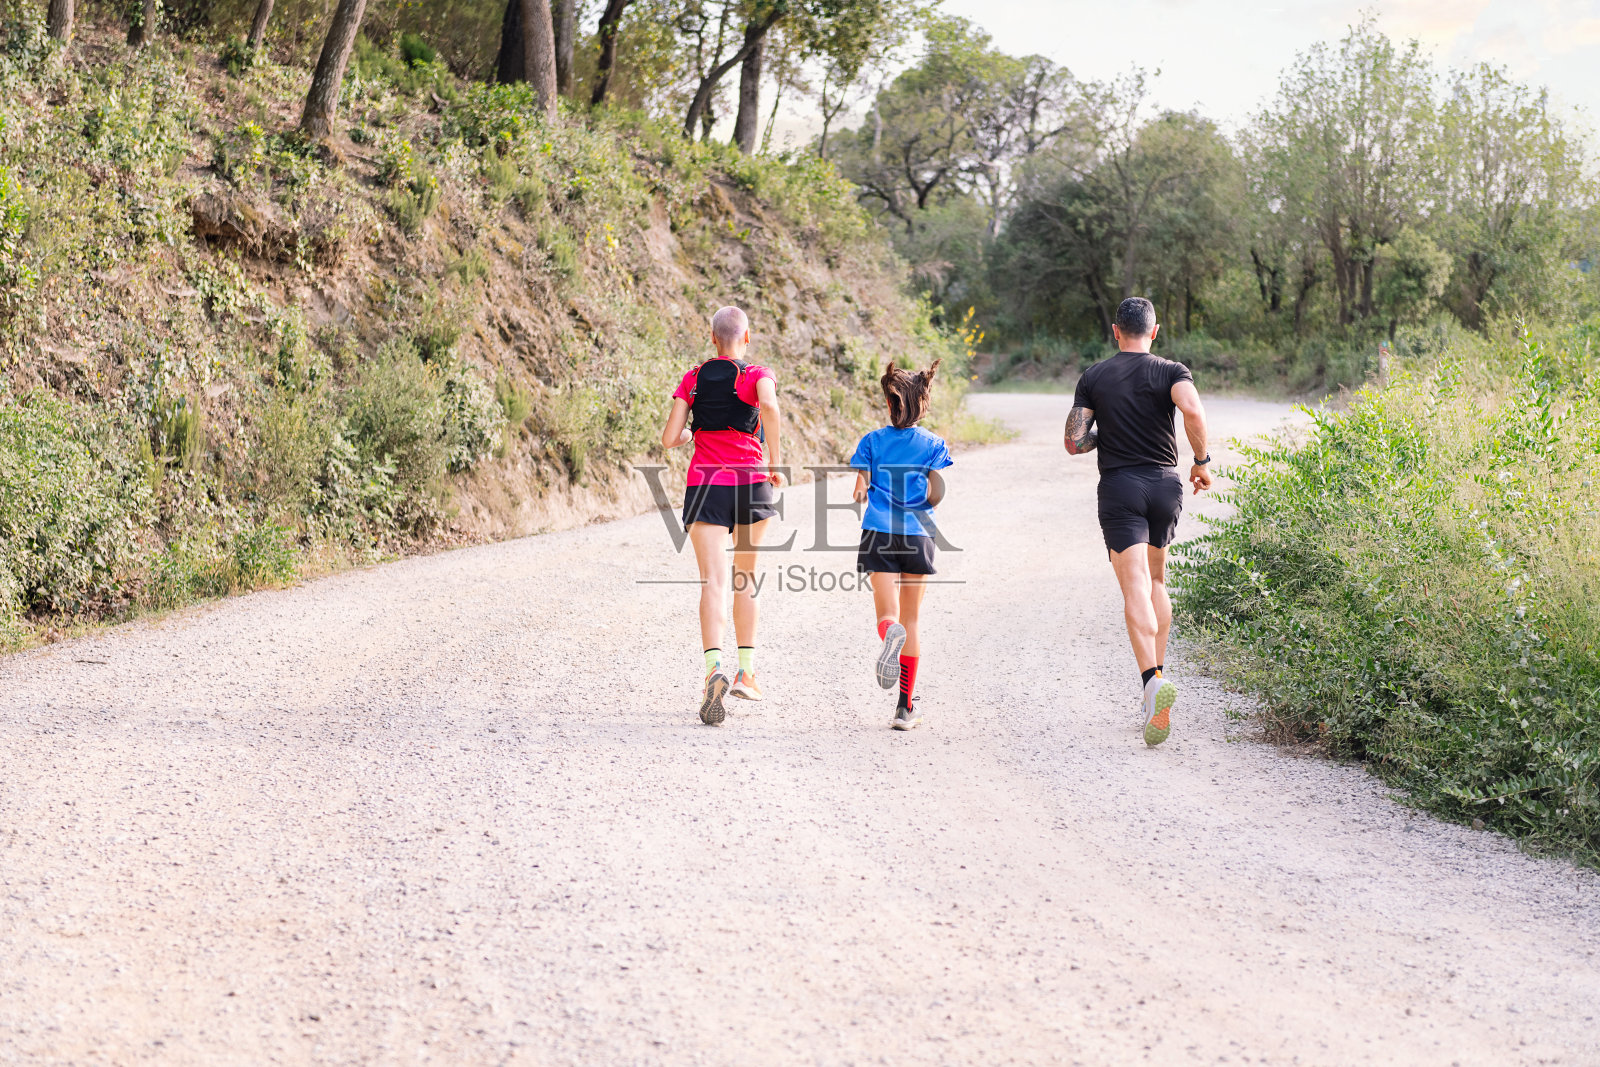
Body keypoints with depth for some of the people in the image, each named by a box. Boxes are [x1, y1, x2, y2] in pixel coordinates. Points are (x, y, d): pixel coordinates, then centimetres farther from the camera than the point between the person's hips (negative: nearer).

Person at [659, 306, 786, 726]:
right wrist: (775, 463, -15)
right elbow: (769, 405, -24)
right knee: (745, 577, 20)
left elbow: (669, 439, 3)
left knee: (714, 581, -11)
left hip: (705, 485, 0)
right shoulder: (757, 375, 0)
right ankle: (746, 671, 22)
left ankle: (714, 667, -34)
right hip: (752, 485, 0)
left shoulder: (692, 379, 7)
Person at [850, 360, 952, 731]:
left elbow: (860, 491, 0)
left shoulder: (872, 441, 6)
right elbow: (936, 494, -5)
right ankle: (906, 706, 9)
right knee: (911, 620, 10)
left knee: (887, 613, -1)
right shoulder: (933, 444, 4)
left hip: (879, 531, 0)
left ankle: (890, 634, -42)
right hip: (917, 534, 0)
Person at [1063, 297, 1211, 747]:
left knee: (1135, 591, -11)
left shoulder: (1093, 377, 5)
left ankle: (1153, 680, -31)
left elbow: (1074, 442, 2)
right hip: (1164, 484, 2)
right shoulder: (1171, 371, 2)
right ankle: (1157, 676, 19)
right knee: (1156, 581, 21)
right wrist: (1201, 461, -6)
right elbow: (1194, 412, -19)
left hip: (1119, 488, -1)